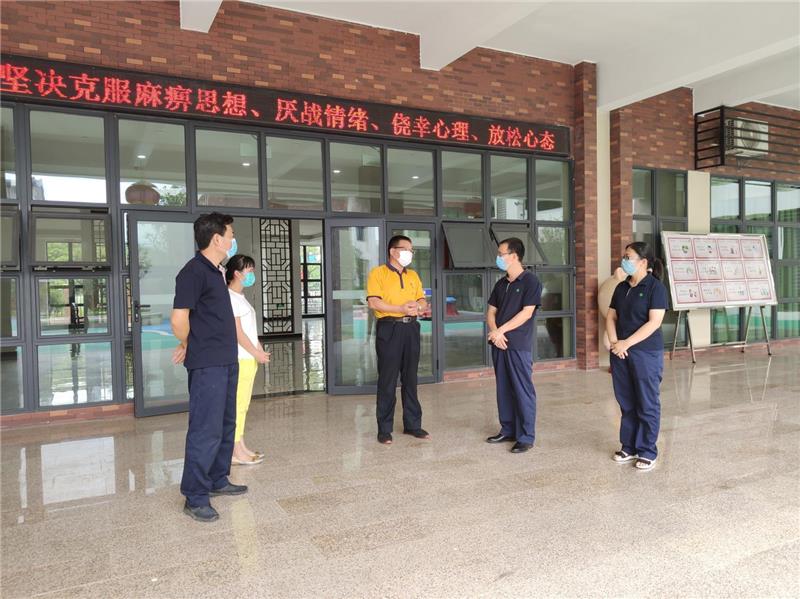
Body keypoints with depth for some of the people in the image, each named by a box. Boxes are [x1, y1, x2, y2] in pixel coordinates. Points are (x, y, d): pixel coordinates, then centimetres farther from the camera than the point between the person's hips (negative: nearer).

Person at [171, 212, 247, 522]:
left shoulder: (216, 272, 14)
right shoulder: (193, 271, -15)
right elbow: (179, 319, -20)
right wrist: (188, 345, -3)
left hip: (227, 360, 9)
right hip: (207, 365, -9)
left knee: (225, 425, 17)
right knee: (206, 430, -4)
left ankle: (218, 480, 31)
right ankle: (195, 497, 7)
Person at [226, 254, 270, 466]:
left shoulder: (240, 297, 17)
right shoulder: (230, 297, -12)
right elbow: (237, 332, -16)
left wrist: (260, 350, 7)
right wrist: (256, 353, -11)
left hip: (249, 359, 10)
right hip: (240, 359, -10)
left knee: (242, 405, 12)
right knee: (237, 405, -6)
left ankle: (241, 448, 18)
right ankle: (236, 452, -2)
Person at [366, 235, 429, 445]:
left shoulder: (413, 275, 16)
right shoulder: (378, 273, -2)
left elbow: (422, 300, 13)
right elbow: (373, 302, -14)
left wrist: (419, 307, -11)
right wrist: (401, 308, -19)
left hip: (411, 328, 6)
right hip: (389, 329, -5)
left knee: (410, 379, 11)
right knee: (387, 380, -2)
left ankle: (413, 424, 21)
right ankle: (384, 429, 7)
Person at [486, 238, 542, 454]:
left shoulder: (530, 281, -8)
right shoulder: (501, 284, 13)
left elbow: (526, 313, -14)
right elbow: (491, 311, 12)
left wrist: (501, 330, -13)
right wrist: (495, 332, -7)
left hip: (519, 345, -7)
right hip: (499, 344, 7)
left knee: (523, 391, -2)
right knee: (503, 389, 12)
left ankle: (526, 437, 6)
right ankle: (507, 430, 24)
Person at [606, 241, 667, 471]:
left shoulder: (655, 287, -9)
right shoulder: (621, 288, 11)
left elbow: (654, 323, -16)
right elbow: (611, 317, 11)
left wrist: (627, 343, -18)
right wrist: (614, 342, -6)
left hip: (646, 354, -6)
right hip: (620, 354, 6)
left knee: (647, 405, 3)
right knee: (626, 403, 13)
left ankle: (647, 452, 13)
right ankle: (628, 447, 24)